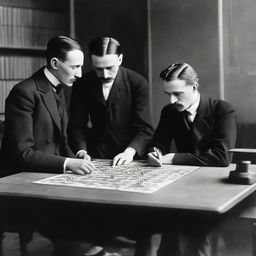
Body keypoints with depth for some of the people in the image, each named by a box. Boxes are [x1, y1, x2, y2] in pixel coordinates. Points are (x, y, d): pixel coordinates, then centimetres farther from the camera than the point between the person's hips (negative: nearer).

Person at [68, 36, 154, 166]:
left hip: (130, 160, -1)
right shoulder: (82, 85, 1)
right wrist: (81, 151, -18)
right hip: (95, 158, 2)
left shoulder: (138, 83, -6)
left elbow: (145, 128, -10)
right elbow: (76, 127, 1)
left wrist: (130, 151, -27)